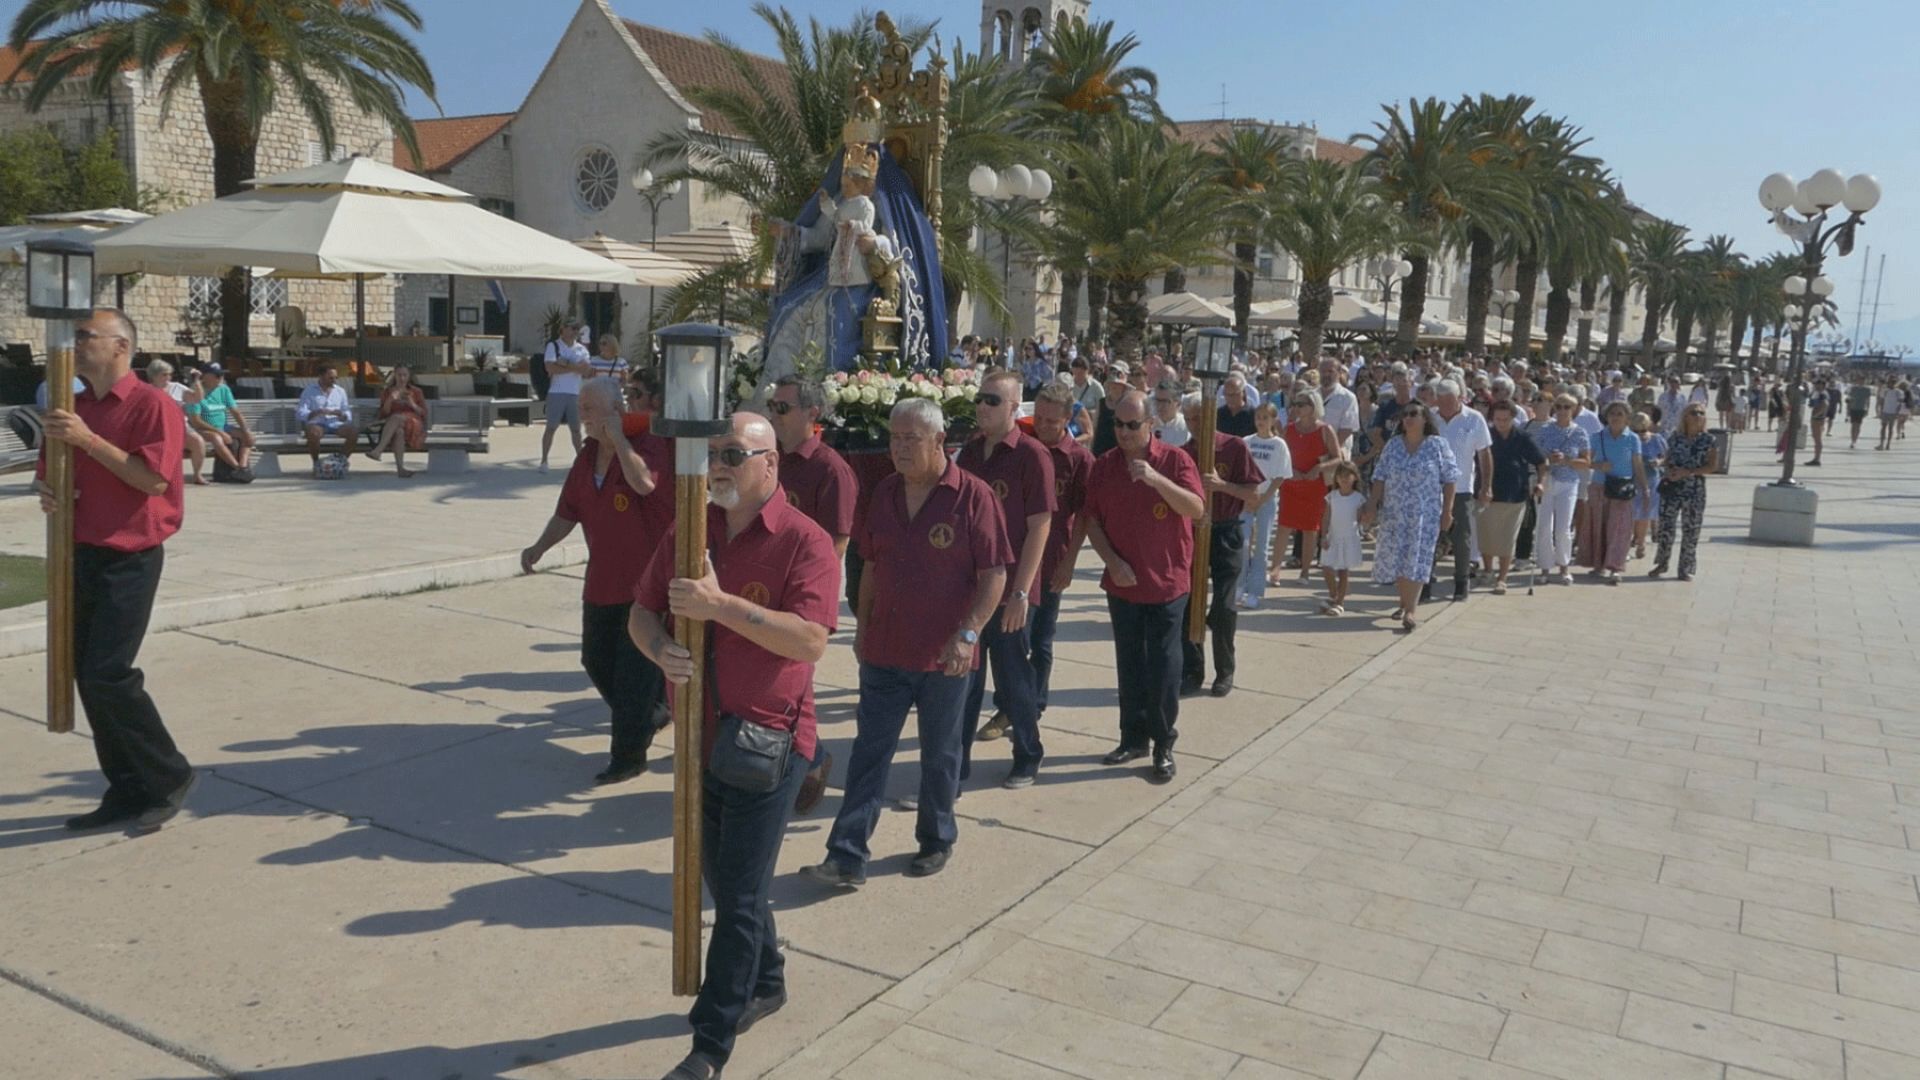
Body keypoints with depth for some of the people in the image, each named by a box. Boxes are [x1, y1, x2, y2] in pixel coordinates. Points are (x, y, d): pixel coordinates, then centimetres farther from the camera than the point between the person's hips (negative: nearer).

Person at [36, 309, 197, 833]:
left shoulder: (152, 404, -10)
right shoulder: (73, 408, 13)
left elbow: (153, 477, -20)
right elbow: (53, 469, 23)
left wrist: (88, 439, -21)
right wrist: (47, 491, 1)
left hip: (129, 560, -8)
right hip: (79, 555, 8)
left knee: (108, 674, -13)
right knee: (87, 676, 9)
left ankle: (170, 777, 4)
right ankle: (126, 791, 19)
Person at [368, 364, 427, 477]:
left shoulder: (416, 391, 16)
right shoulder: (387, 391, 17)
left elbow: (424, 413, 11)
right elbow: (383, 414, 7)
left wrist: (413, 405, -8)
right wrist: (390, 400, -9)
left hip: (413, 425, 0)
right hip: (393, 426, 0)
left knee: (396, 417, -36)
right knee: (398, 430, -39)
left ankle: (378, 450, -47)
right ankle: (400, 468, -52)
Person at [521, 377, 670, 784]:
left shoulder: (649, 445, -14)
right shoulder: (587, 457, 9)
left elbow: (645, 482, -36)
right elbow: (568, 511, 14)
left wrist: (618, 437, -25)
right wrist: (540, 546, 1)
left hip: (646, 580, -8)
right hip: (602, 581, 8)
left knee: (634, 671, -2)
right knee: (596, 660, 16)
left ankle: (629, 756, 10)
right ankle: (645, 718, 38)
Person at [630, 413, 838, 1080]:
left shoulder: (804, 542, -14)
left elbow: (811, 640, -24)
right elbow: (642, 611, 9)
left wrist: (720, 604, -29)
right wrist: (661, 649, -14)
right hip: (701, 735, 7)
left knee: (738, 899, 0)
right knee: (722, 879, 22)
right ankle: (766, 982, 45)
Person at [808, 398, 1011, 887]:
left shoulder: (973, 495, -11)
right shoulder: (885, 494, 5)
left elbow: (994, 574, -12)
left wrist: (968, 633, -19)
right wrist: (863, 626, 13)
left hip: (945, 655, -4)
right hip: (884, 649, 4)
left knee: (939, 755, 13)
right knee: (869, 753, 4)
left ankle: (937, 841, 31)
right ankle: (847, 858, 6)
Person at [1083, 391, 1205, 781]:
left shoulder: (1175, 460, -7)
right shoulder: (1104, 465, 3)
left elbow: (1197, 509, -19)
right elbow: (1091, 519, 4)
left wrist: (1156, 478, -30)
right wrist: (1112, 561, -9)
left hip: (1167, 583, -3)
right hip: (1122, 583, 4)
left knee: (1163, 667, 1)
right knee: (1129, 664, 13)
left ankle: (1164, 745, 12)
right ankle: (1134, 737, 25)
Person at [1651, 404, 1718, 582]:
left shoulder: (1709, 441, -1)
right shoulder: (1676, 437, 6)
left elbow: (1712, 466, -7)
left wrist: (1688, 472, -17)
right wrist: (1670, 470, -8)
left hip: (1695, 490, -2)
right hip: (1671, 487, 2)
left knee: (1690, 531, 2)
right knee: (1665, 526, 4)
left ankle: (1686, 569, 11)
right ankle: (1662, 562, 21)